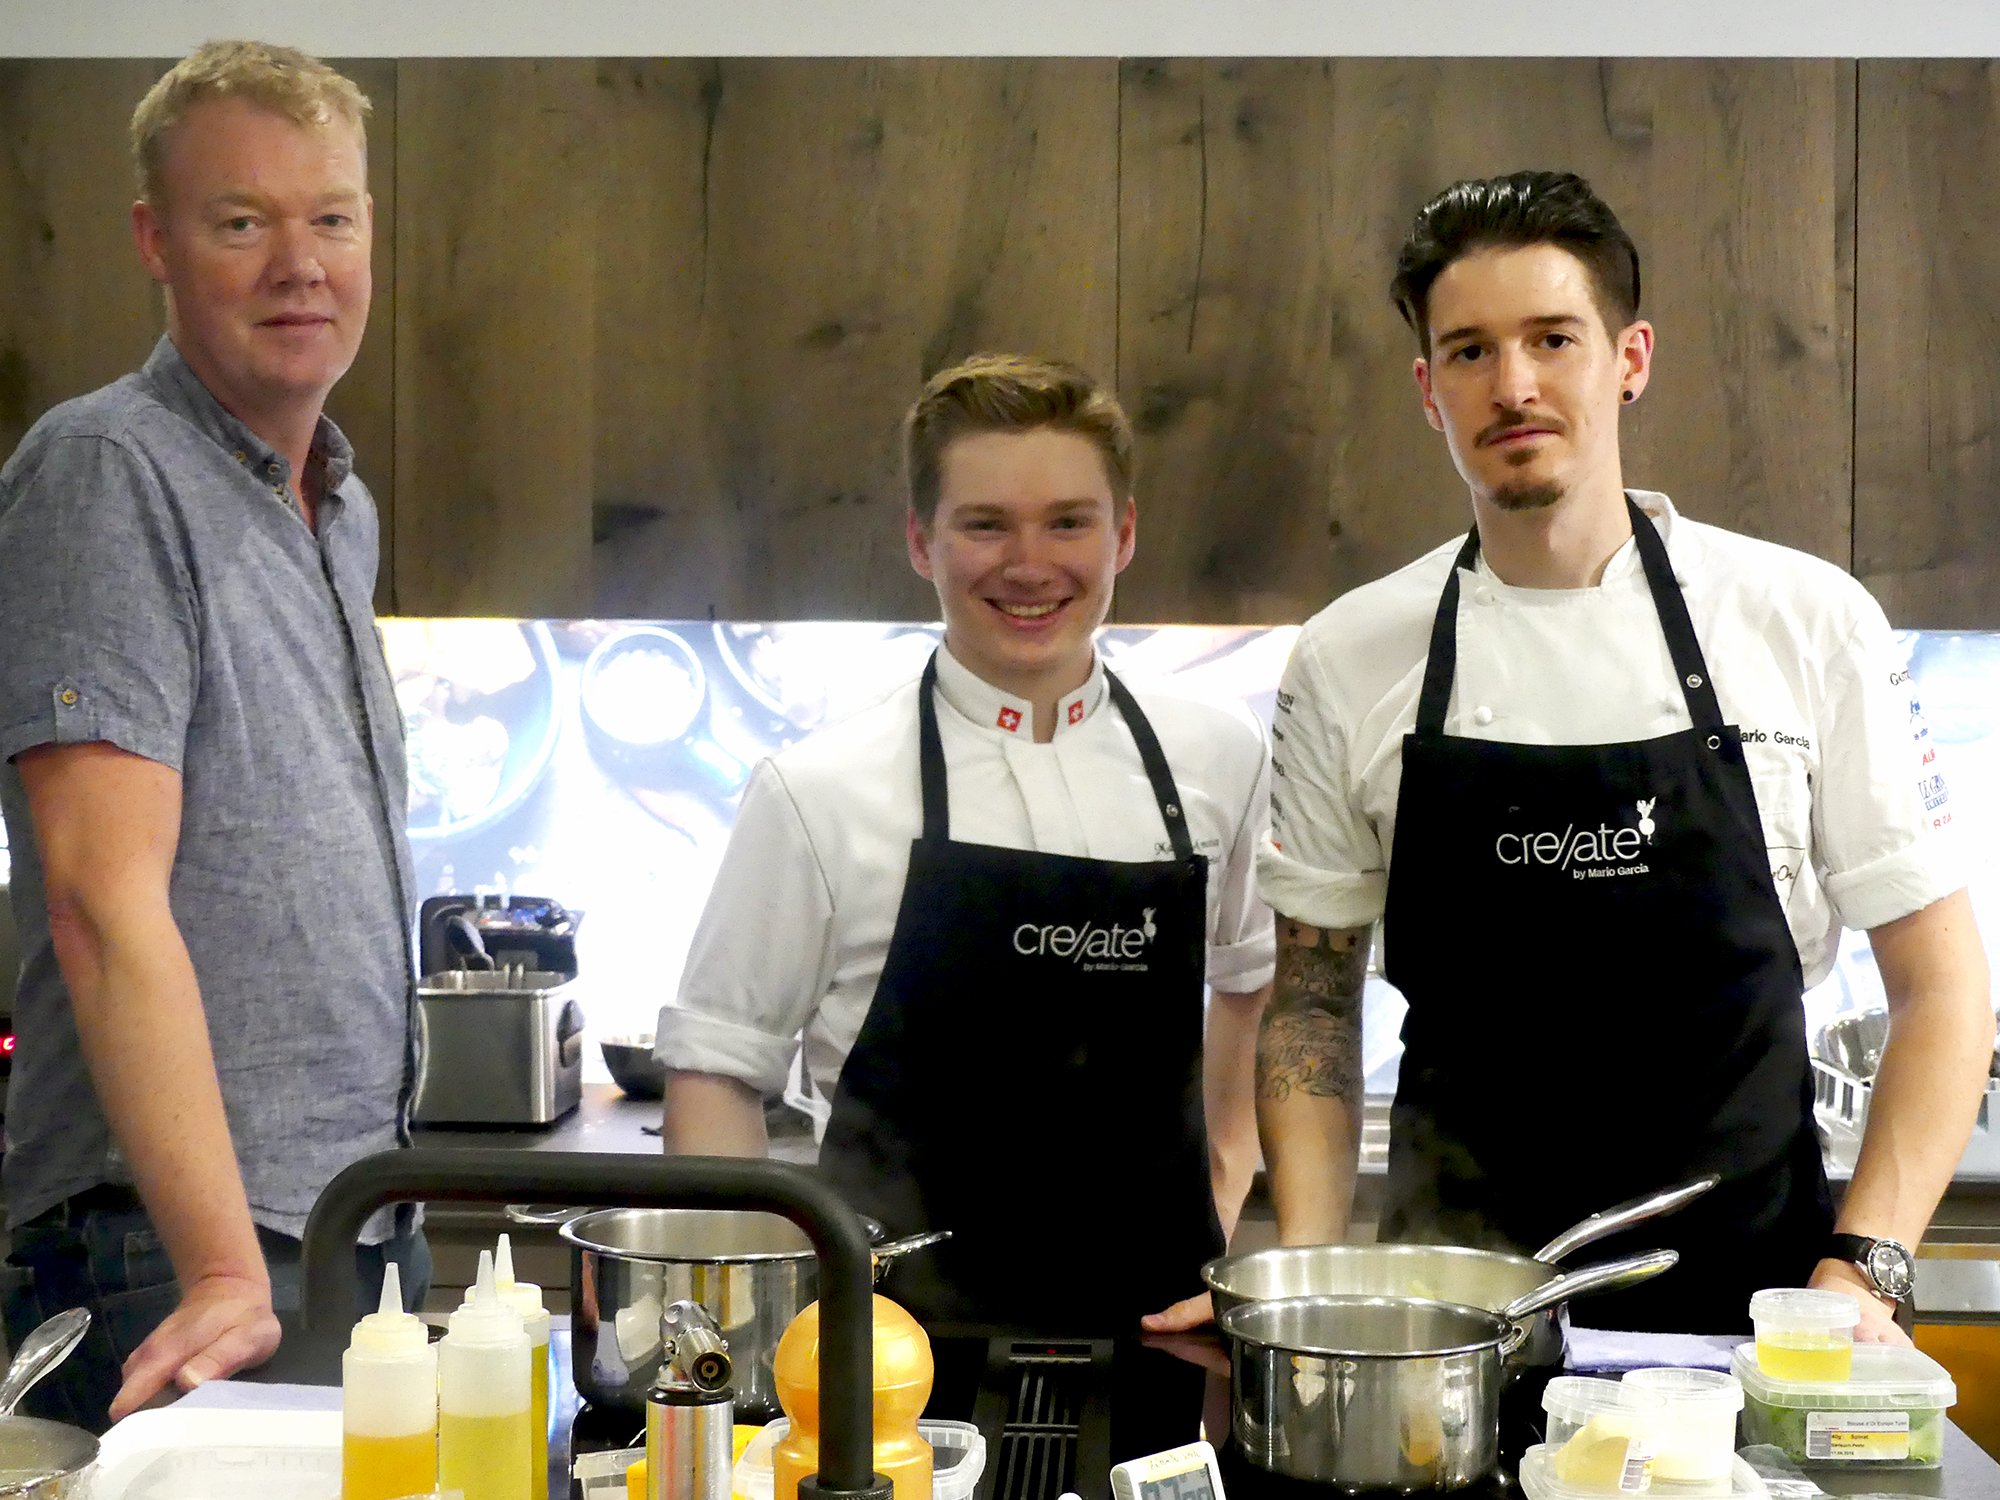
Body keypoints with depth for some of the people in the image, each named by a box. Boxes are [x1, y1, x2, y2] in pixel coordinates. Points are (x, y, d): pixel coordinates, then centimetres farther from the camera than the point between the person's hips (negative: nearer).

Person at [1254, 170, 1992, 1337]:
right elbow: (1314, 999, 8)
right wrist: (1307, 1279, -6)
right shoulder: (1348, 661, 1)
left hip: (1752, 1306, -1)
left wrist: (1864, 1271, -11)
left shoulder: (1808, 621, -3)